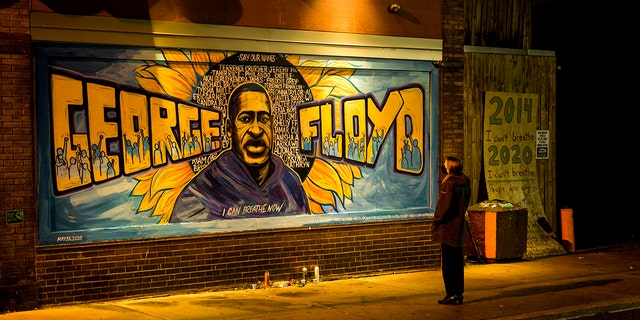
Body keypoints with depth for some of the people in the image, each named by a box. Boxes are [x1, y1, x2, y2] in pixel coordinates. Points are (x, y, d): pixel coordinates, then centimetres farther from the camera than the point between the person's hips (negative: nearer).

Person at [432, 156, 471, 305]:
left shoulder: (449, 184, -16)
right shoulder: (465, 183, 8)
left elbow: (444, 207, -19)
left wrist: (437, 221, -7)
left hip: (448, 230, -8)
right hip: (460, 229, 8)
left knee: (448, 264, -1)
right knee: (458, 263, 13)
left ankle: (451, 295, 1)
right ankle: (459, 294, 19)